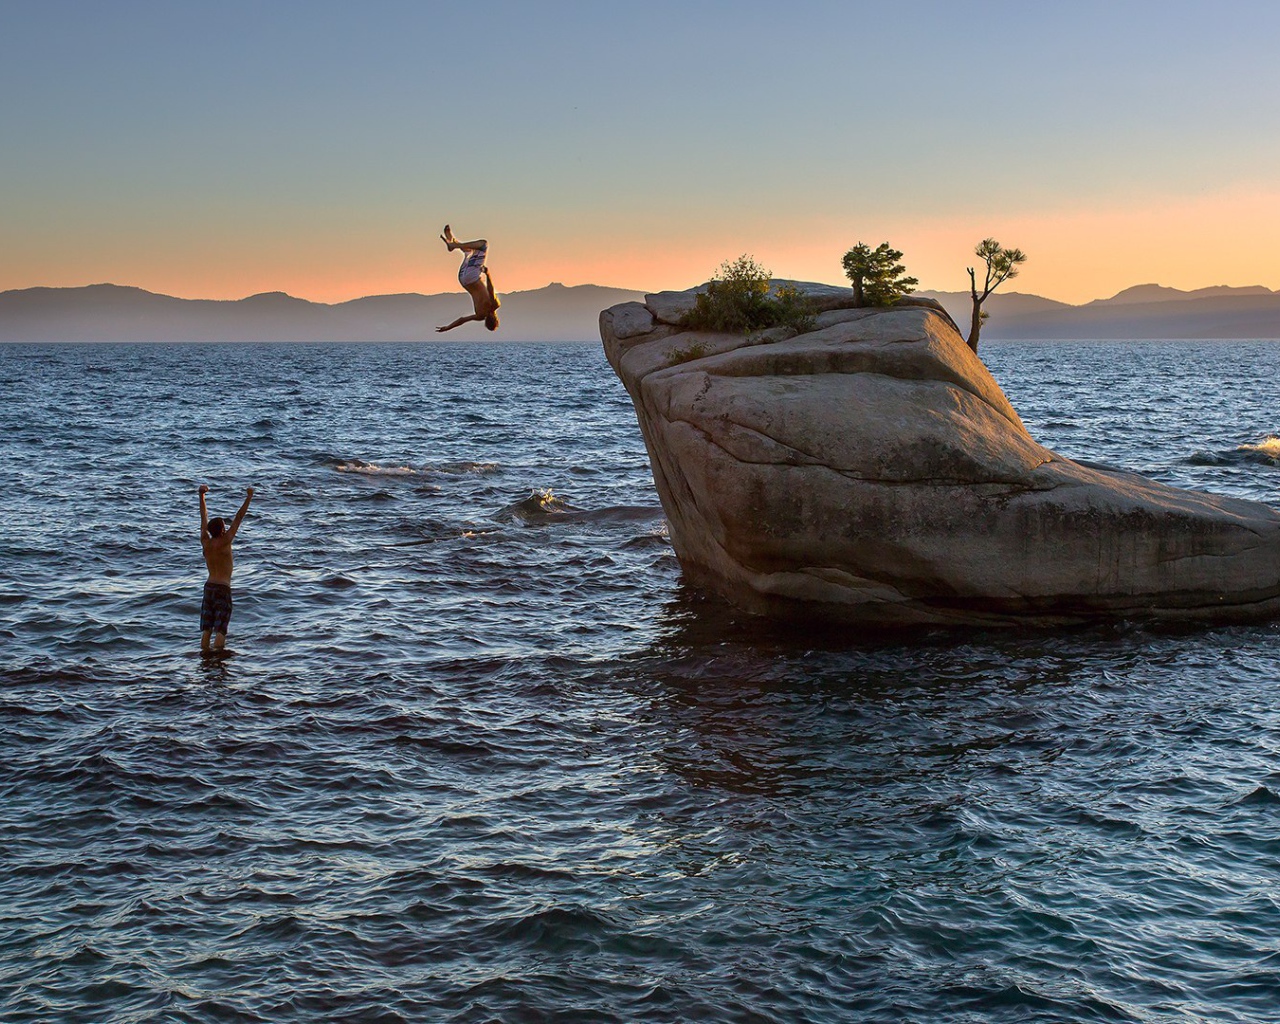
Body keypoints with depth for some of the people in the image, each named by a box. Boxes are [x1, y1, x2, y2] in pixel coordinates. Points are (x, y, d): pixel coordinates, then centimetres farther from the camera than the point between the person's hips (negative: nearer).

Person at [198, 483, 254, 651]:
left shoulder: (205, 542, 3)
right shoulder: (224, 542, -11)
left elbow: (204, 517, 11)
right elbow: (238, 518, -11)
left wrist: (201, 495, 20)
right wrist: (248, 498, -8)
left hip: (208, 587, 6)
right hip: (223, 588, -6)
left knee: (206, 629, 7)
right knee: (220, 630, -7)